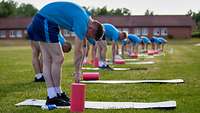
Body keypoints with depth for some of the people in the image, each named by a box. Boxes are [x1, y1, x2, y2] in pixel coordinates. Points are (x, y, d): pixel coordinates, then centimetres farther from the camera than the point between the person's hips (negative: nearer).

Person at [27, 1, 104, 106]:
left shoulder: (85, 17, 12)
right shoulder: (82, 24, -17)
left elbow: (80, 49, 17)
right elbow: (77, 52, -12)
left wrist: (79, 70, 19)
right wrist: (77, 73, -2)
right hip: (45, 22, -10)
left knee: (47, 61, 8)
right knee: (58, 59, -6)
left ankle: (51, 96, 11)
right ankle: (57, 94, 3)